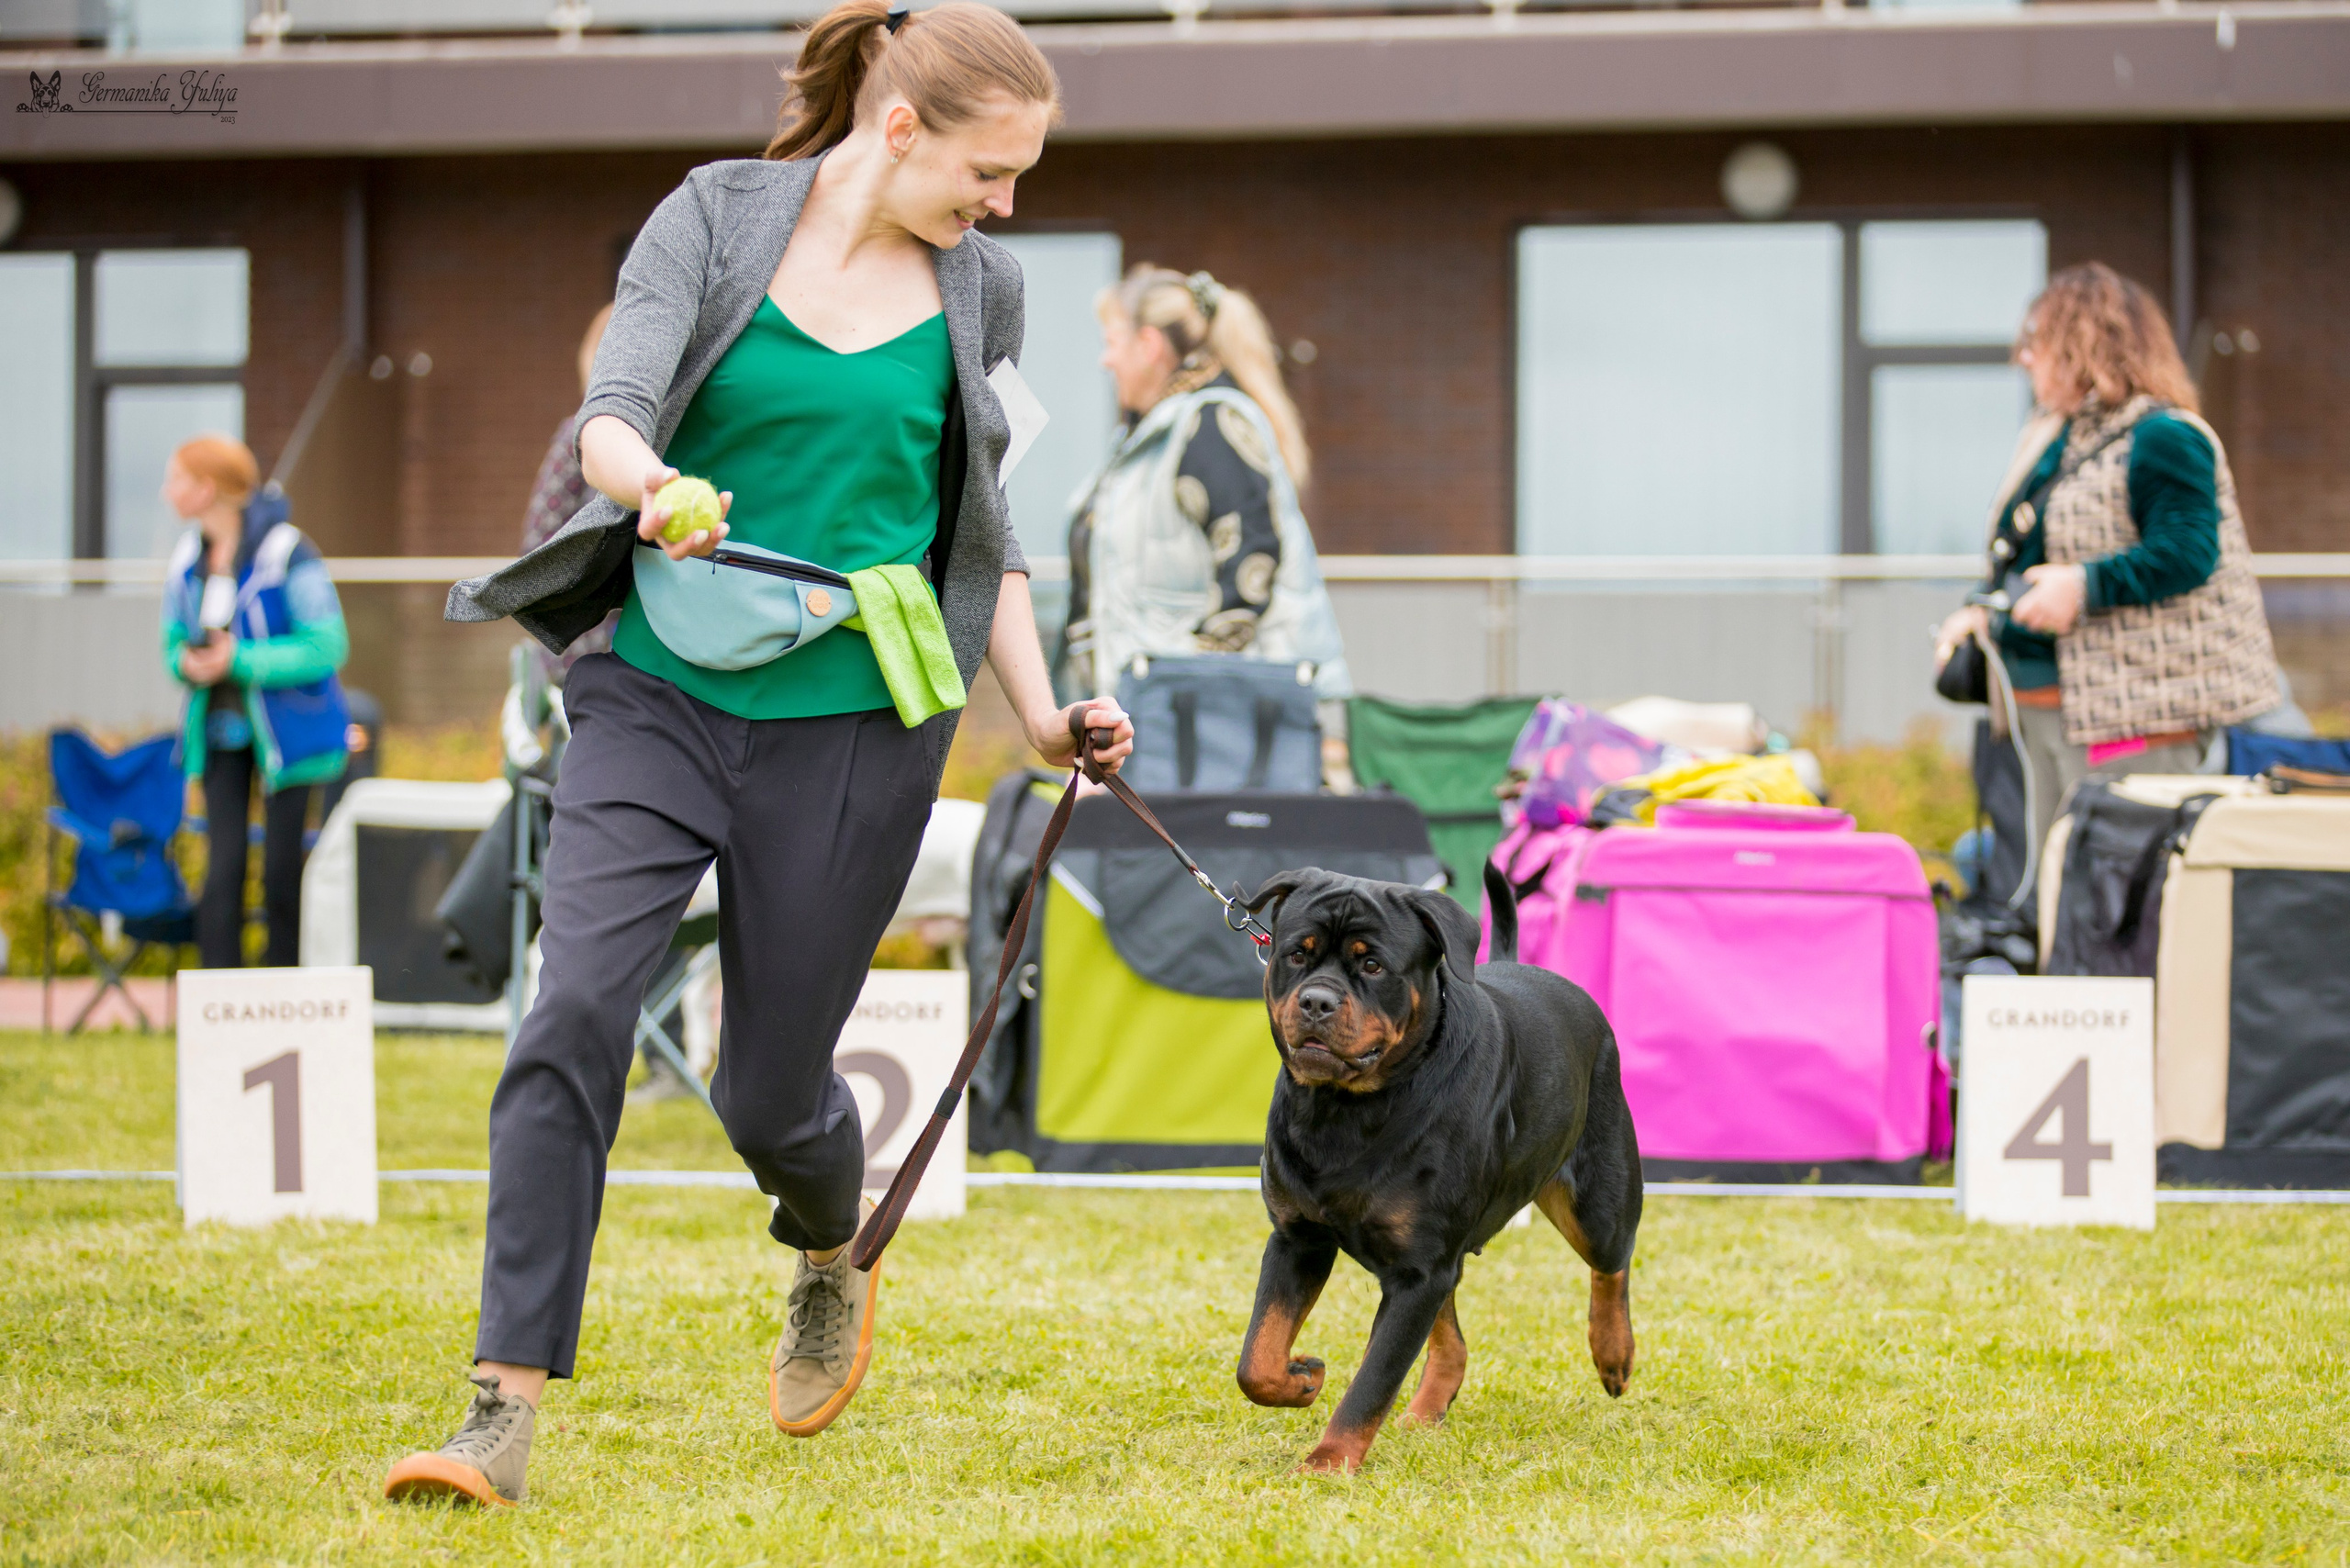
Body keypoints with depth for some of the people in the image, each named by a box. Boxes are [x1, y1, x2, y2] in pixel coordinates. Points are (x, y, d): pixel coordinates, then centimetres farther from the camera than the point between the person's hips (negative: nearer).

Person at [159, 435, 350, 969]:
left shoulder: (287, 554, -15)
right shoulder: (186, 563, 5)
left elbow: (326, 647, -16)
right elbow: (174, 642, 16)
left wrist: (241, 661, -22)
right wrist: (186, 662, -9)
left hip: (286, 734, -5)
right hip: (221, 734, 5)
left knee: (283, 874, 0)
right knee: (221, 872, -2)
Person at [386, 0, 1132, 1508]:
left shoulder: (979, 288, 5)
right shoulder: (715, 220, -3)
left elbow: (983, 523, 15)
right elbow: (612, 416, -16)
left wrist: (1041, 711, 6)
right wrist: (653, 488, -38)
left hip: (852, 726, 1)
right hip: (660, 693, -1)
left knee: (771, 1085, 5)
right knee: (577, 1015, -17)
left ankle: (833, 1262, 42)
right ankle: (505, 1416, -14)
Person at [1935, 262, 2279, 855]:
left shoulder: (2164, 439, -12)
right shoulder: (2053, 438, 18)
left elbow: (2185, 555, -21)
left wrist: (2084, 588, -26)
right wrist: (1985, 613, 11)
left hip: (2130, 715, -10)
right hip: (2045, 711, 10)